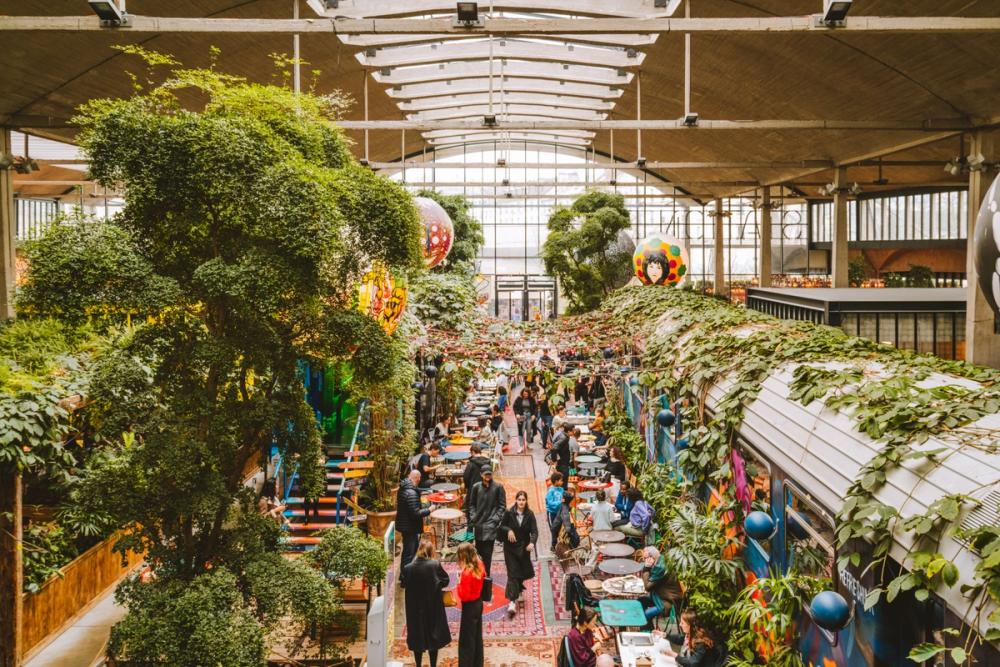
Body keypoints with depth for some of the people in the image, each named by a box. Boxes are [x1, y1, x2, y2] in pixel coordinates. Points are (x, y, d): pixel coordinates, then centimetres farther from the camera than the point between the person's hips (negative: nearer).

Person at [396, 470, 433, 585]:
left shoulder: (402, 488, 3)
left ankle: (404, 575, 34)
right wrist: (428, 510, -14)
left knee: (408, 550, 23)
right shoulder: (411, 493, -27)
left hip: (404, 524, 9)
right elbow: (416, 513, -27)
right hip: (410, 527, -9)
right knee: (409, 553, 3)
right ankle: (405, 579, 13)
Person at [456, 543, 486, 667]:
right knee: (477, 636, 22)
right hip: (479, 603, 8)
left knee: (466, 640, 6)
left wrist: (459, 582, -15)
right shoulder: (480, 565, -5)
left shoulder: (466, 573, -28)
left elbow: (464, 596, -25)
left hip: (469, 606, -8)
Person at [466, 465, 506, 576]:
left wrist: (496, 518, -8)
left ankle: (486, 574, 0)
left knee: (487, 552, -8)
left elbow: (502, 505, 1)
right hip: (478, 523, 3)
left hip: (491, 524, -3)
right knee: (479, 549, 8)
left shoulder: (498, 487, -3)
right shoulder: (476, 487, 3)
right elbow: (472, 504, 13)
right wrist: (473, 516, 1)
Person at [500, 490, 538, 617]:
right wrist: (508, 530, -20)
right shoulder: (509, 513, -9)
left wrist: (532, 542, -31)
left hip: (524, 547, 2)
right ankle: (512, 602, -13)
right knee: (512, 573, -8)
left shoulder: (529, 515, -8)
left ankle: (518, 590, 46)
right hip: (510, 547, -2)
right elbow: (502, 526, 2)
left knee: (522, 572, 15)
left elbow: (534, 531, -13)